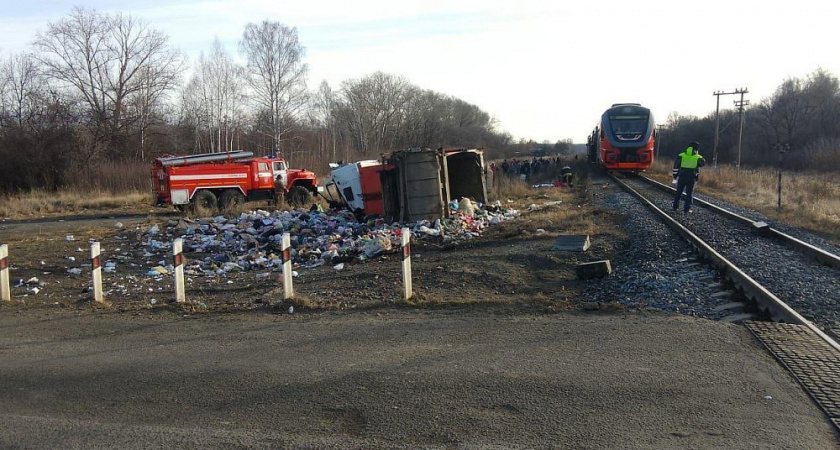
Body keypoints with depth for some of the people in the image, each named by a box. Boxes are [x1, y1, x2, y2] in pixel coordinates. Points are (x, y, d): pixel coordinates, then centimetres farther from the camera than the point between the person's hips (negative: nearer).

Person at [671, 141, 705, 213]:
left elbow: (676, 166, 0)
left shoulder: (681, 156, 0)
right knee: (689, 193, 6)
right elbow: (703, 163, 14)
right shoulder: (698, 158, -3)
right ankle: (687, 208, 1)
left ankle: (675, 206, 22)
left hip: (682, 176, 1)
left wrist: (675, 175, 8)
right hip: (691, 177, -1)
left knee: (679, 192, 15)